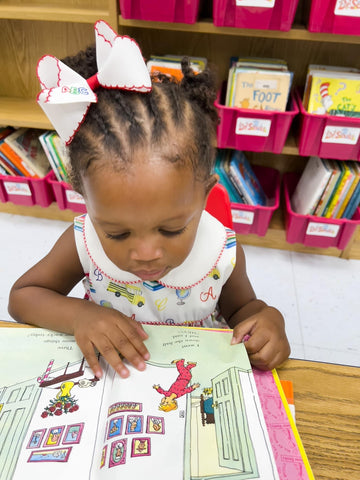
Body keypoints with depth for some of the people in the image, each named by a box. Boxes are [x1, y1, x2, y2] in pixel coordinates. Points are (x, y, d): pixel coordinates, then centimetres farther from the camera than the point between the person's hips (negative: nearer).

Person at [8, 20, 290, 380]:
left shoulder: (224, 255, -19)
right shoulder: (82, 243, -19)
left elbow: (239, 306, 2)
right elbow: (21, 296, -5)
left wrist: (267, 318, -19)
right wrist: (78, 315, -22)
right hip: (109, 377, 1)